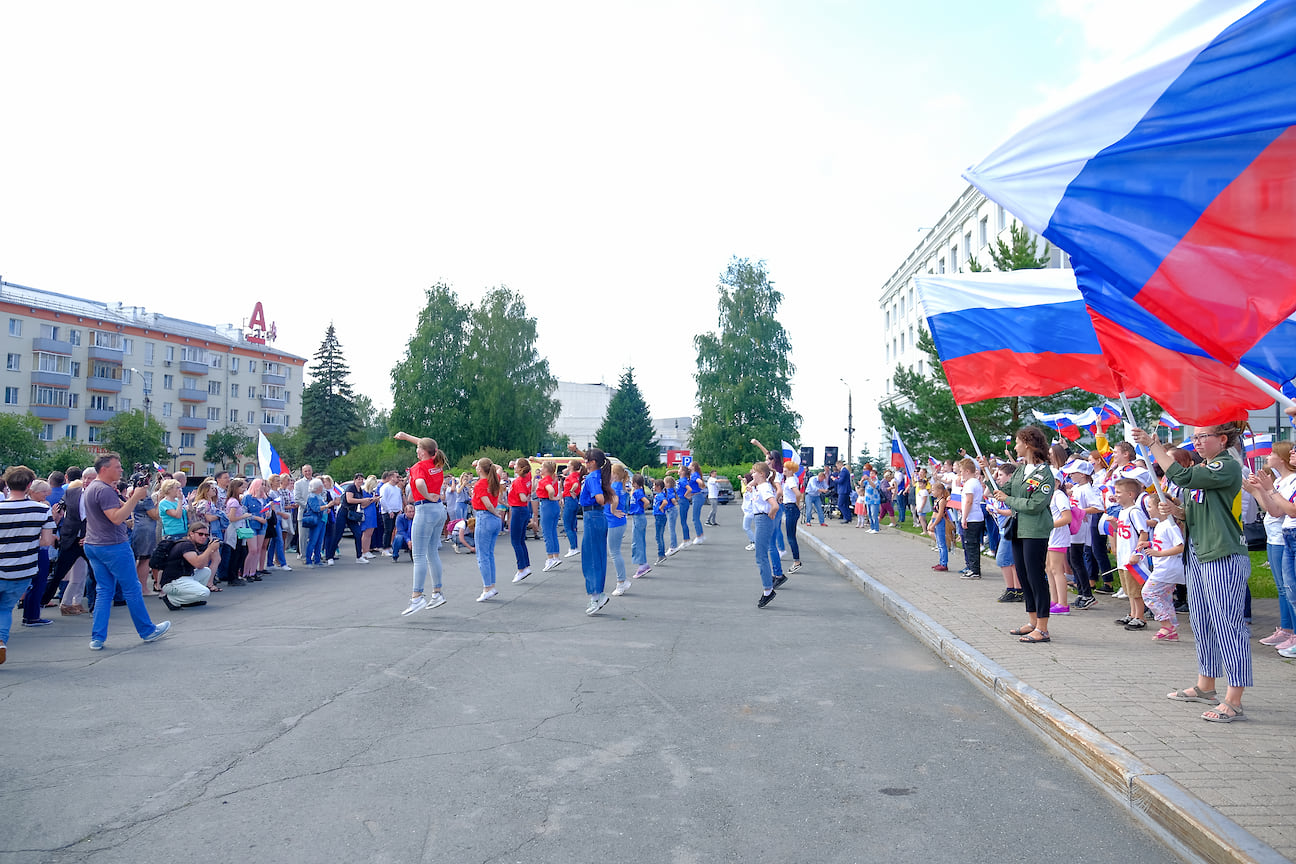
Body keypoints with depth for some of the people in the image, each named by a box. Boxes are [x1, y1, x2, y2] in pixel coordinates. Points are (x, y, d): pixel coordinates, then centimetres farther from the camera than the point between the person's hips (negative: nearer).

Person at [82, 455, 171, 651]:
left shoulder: (92, 488, 15)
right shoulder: (105, 490, -18)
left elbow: (121, 509, 17)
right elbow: (117, 517, -26)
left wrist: (131, 496, 8)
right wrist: (136, 498, -23)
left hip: (93, 546, 10)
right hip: (113, 546, -10)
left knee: (103, 591, 11)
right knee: (132, 590, 3)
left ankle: (97, 638, 8)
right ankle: (147, 631, 14)